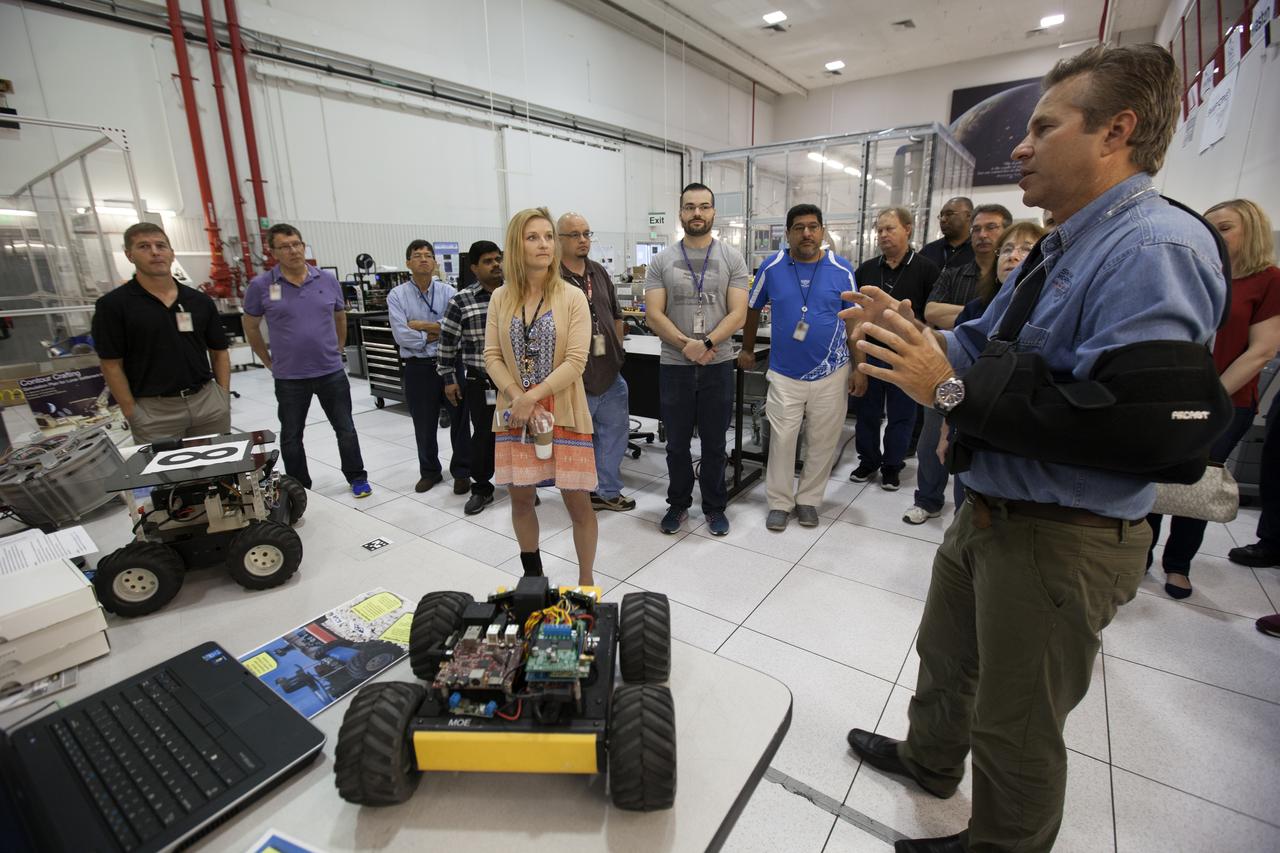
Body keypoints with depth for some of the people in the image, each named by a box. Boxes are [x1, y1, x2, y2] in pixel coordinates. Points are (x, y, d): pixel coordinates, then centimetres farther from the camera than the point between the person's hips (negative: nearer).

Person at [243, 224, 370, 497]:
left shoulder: (328, 280, 0)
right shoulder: (261, 285, -4)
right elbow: (251, 326, 8)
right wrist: (269, 361, 7)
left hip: (331, 372, 1)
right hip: (289, 377, 0)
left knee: (346, 429, 8)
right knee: (291, 436, 12)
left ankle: (357, 478, 24)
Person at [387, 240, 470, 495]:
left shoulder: (449, 292, 0)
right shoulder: (397, 295, -2)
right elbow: (401, 336, -13)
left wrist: (423, 325, -13)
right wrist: (437, 334, -9)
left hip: (450, 364, 0)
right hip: (418, 368, 0)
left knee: (459, 420, 6)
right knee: (424, 426, 12)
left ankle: (461, 472, 23)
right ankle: (430, 472, 31)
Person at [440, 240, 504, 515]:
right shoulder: (461, 300, -3)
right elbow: (447, 341, 1)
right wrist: (448, 378, 1)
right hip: (480, 382, -1)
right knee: (483, 436, 5)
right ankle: (482, 488, 24)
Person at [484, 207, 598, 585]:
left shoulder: (572, 297, -5)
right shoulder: (501, 298, 5)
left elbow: (576, 361, -12)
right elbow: (492, 356, 2)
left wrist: (532, 398, -16)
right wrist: (520, 401, -12)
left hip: (564, 412, -3)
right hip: (515, 412, 3)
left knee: (578, 501, 1)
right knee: (521, 498, 11)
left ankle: (586, 582, 20)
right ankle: (533, 577, 33)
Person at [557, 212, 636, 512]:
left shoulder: (599, 273, 11)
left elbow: (616, 316, 19)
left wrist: (617, 352, 12)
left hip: (610, 373, 7)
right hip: (576, 378, -7)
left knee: (616, 430, 16)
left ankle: (608, 490, 32)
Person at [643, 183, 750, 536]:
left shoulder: (732, 258, 1)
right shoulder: (661, 261, 3)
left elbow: (738, 314, -6)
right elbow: (653, 315, -5)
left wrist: (706, 344, -19)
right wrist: (686, 344, -17)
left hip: (718, 365, 0)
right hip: (673, 366, 1)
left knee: (714, 444, 11)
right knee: (677, 444, 13)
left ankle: (715, 506, 27)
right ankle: (678, 503, 30)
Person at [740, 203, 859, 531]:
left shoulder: (842, 270, -2)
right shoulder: (772, 267, -3)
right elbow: (752, 309, 11)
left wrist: (860, 369, -1)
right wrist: (747, 350, 14)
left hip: (831, 373, 1)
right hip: (784, 374, -1)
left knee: (822, 442, 10)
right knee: (781, 440, 3)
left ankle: (808, 500, 28)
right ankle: (779, 503, 19)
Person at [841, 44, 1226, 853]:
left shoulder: (1156, 248, -22)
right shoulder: (1061, 248, 11)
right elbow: (984, 348, 11)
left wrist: (950, 391, -31)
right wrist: (908, 331, -6)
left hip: (1061, 540, -10)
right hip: (990, 512, 10)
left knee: (1016, 727, 13)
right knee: (945, 655, 29)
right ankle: (930, 759, 56)